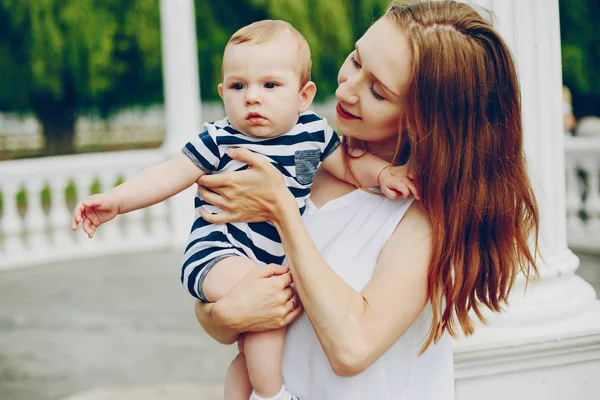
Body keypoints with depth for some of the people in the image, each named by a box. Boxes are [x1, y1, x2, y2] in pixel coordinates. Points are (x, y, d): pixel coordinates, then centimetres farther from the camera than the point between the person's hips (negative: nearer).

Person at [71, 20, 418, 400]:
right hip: (217, 254, -6)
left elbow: (351, 163, 9)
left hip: (277, 260, 6)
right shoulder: (219, 141, -12)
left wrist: (384, 173, -10)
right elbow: (169, 176, -11)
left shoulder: (313, 131, 0)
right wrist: (116, 201, -21)